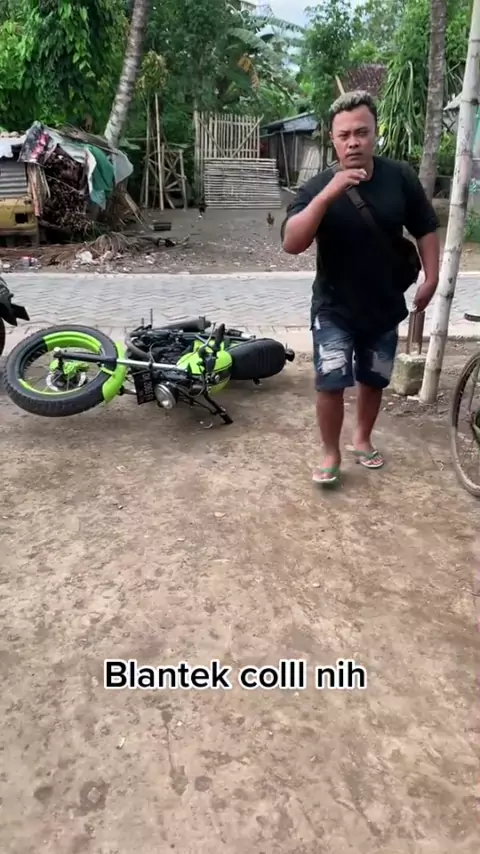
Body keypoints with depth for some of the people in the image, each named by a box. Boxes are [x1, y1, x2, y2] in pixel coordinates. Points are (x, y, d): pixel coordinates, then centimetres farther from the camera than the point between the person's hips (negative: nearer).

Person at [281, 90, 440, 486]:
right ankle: (331, 453, 13)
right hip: (334, 310, -2)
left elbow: (425, 229, 4)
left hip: (385, 307, 3)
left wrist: (431, 279, -3)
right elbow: (292, 244, -27)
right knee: (331, 383, -9)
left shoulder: (401, 177, -7)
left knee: (373, 381, 15)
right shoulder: (318, 187, -12)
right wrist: (328, 195, -36)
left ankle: (363, 439, 39)